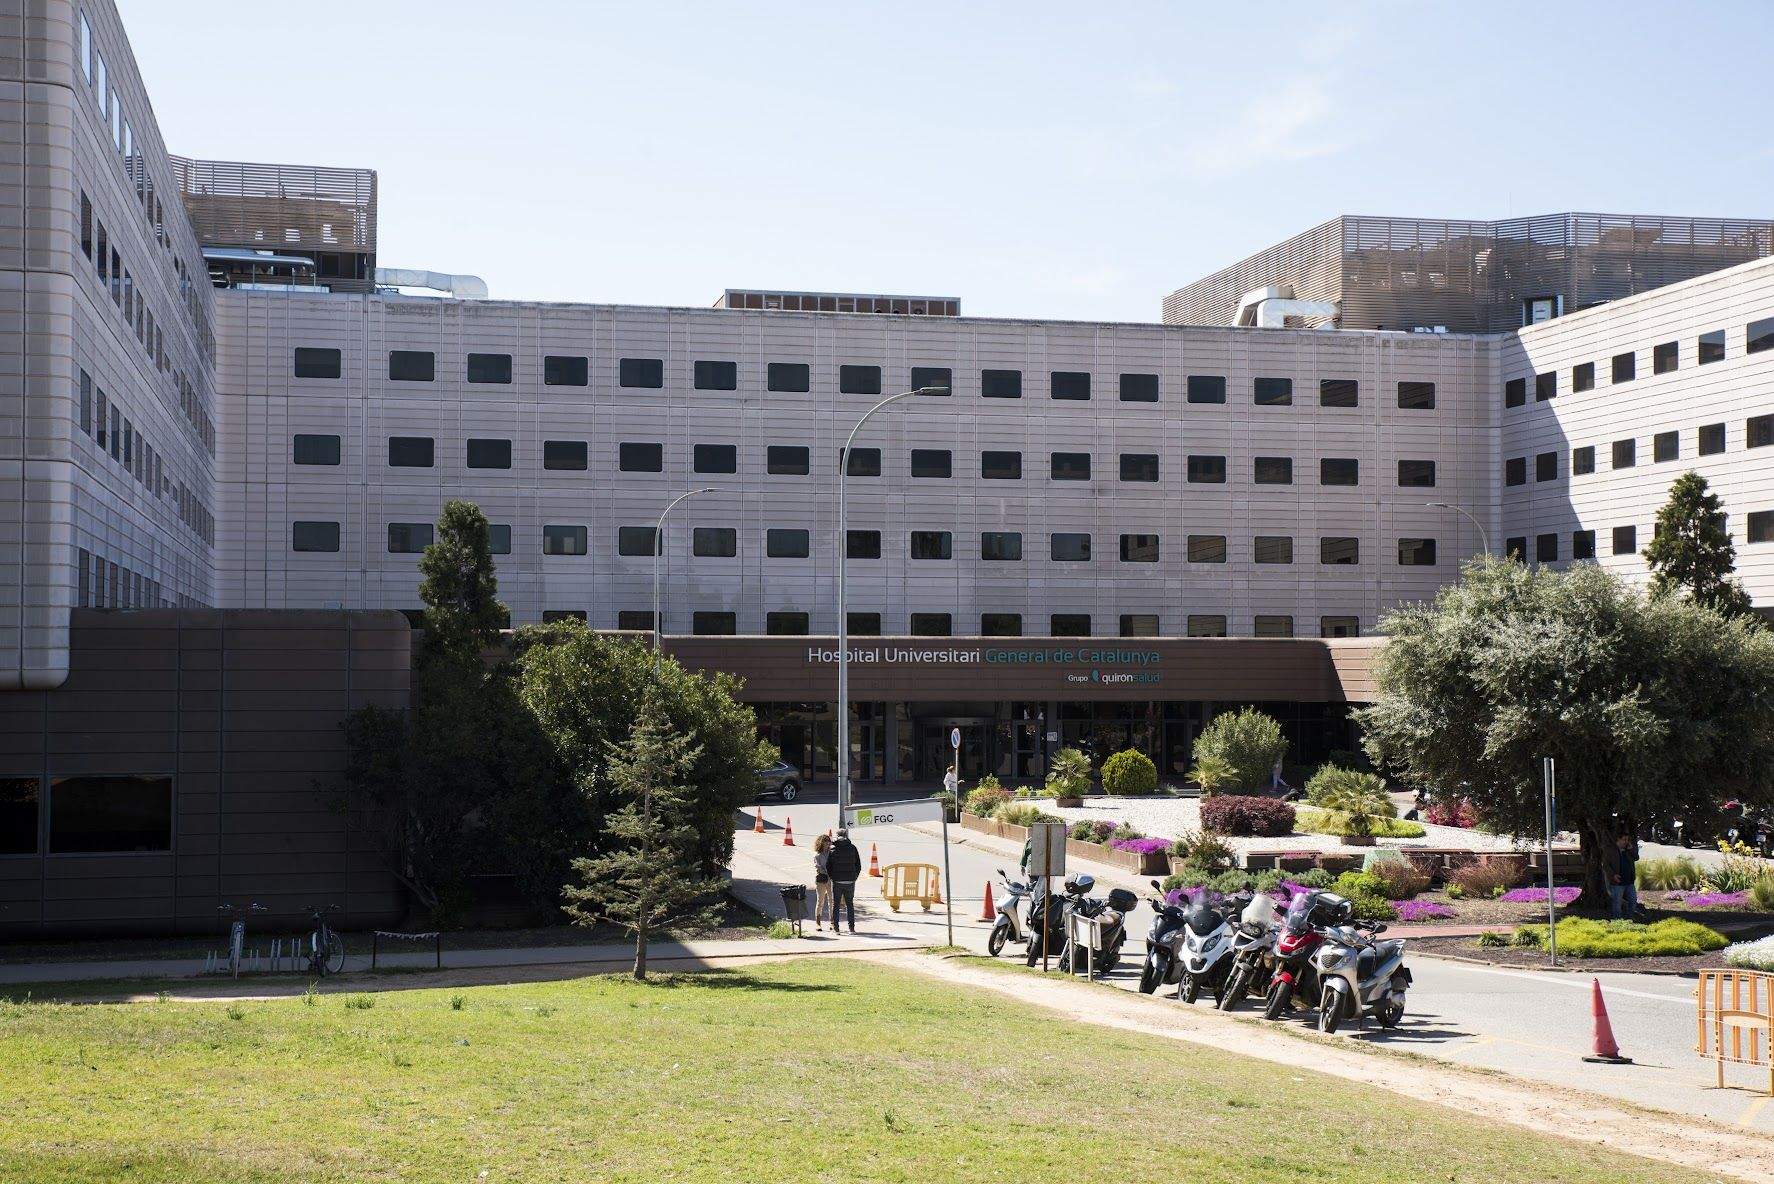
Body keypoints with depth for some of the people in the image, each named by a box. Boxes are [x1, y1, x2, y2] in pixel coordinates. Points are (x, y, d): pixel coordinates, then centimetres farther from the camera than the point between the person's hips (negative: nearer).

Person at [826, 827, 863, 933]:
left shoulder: (832, 849, -3)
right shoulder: (853, 848, 1)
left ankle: (835, 928, 4)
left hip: (837, 881, -1)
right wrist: (854, 877, 12)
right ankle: (851, 927, 6)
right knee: (850, 904, 10)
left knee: (836, 904, 7)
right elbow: (858, 865, 4)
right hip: (850, 881, 1)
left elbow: (828, 866, -1)